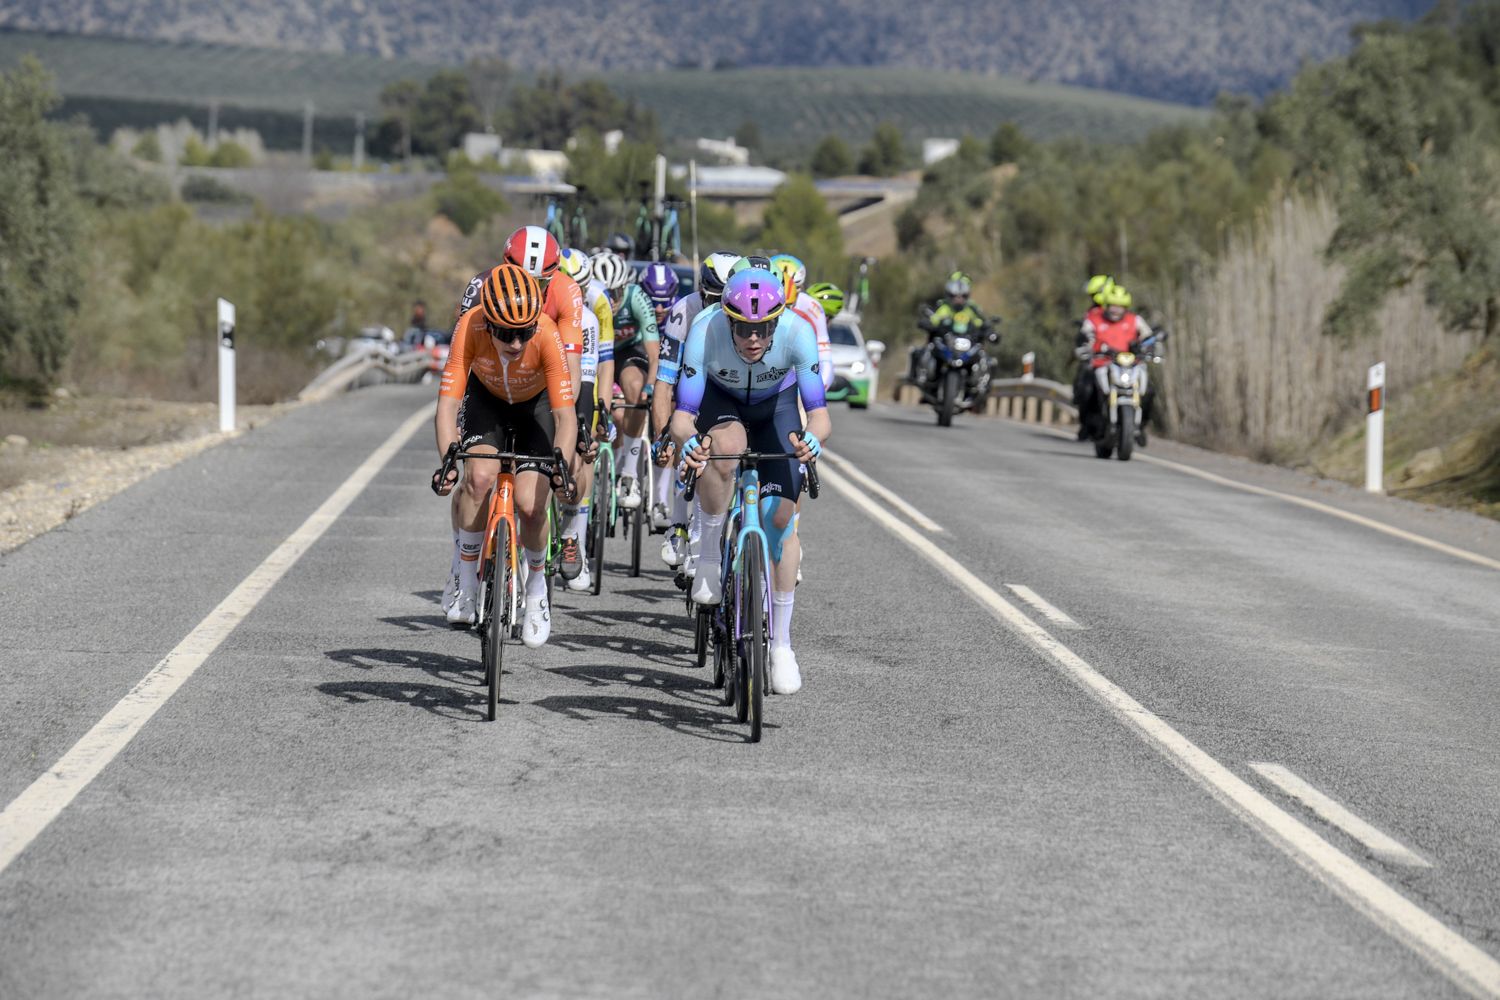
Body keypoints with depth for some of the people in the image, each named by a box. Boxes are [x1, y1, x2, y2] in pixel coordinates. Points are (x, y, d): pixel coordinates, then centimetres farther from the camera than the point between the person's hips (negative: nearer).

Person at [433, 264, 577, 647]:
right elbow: (448, 402, -33)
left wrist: (561, 465, -48)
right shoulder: (470, 328, -34)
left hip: (536, 405, -1)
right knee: (479, 476, -27)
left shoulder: (547, 335, -36)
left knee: (530, 505, -15)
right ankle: (466, 579, -7)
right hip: (486, 399, 1)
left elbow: (565, 415, -35)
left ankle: (537, 589, 13)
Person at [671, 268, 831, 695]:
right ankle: (709, 557, -17)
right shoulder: (705, 332, -36)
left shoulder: (798, 332, -36)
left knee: (780, 516, -10)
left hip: (777, 407, 1)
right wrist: (687, 440, -58)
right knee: (726, 446, -37)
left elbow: (820, 413, -36)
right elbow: (682, 415, -35)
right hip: (721, 401, -1)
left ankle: (781, 643, 2)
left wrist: (812, 438, -58)